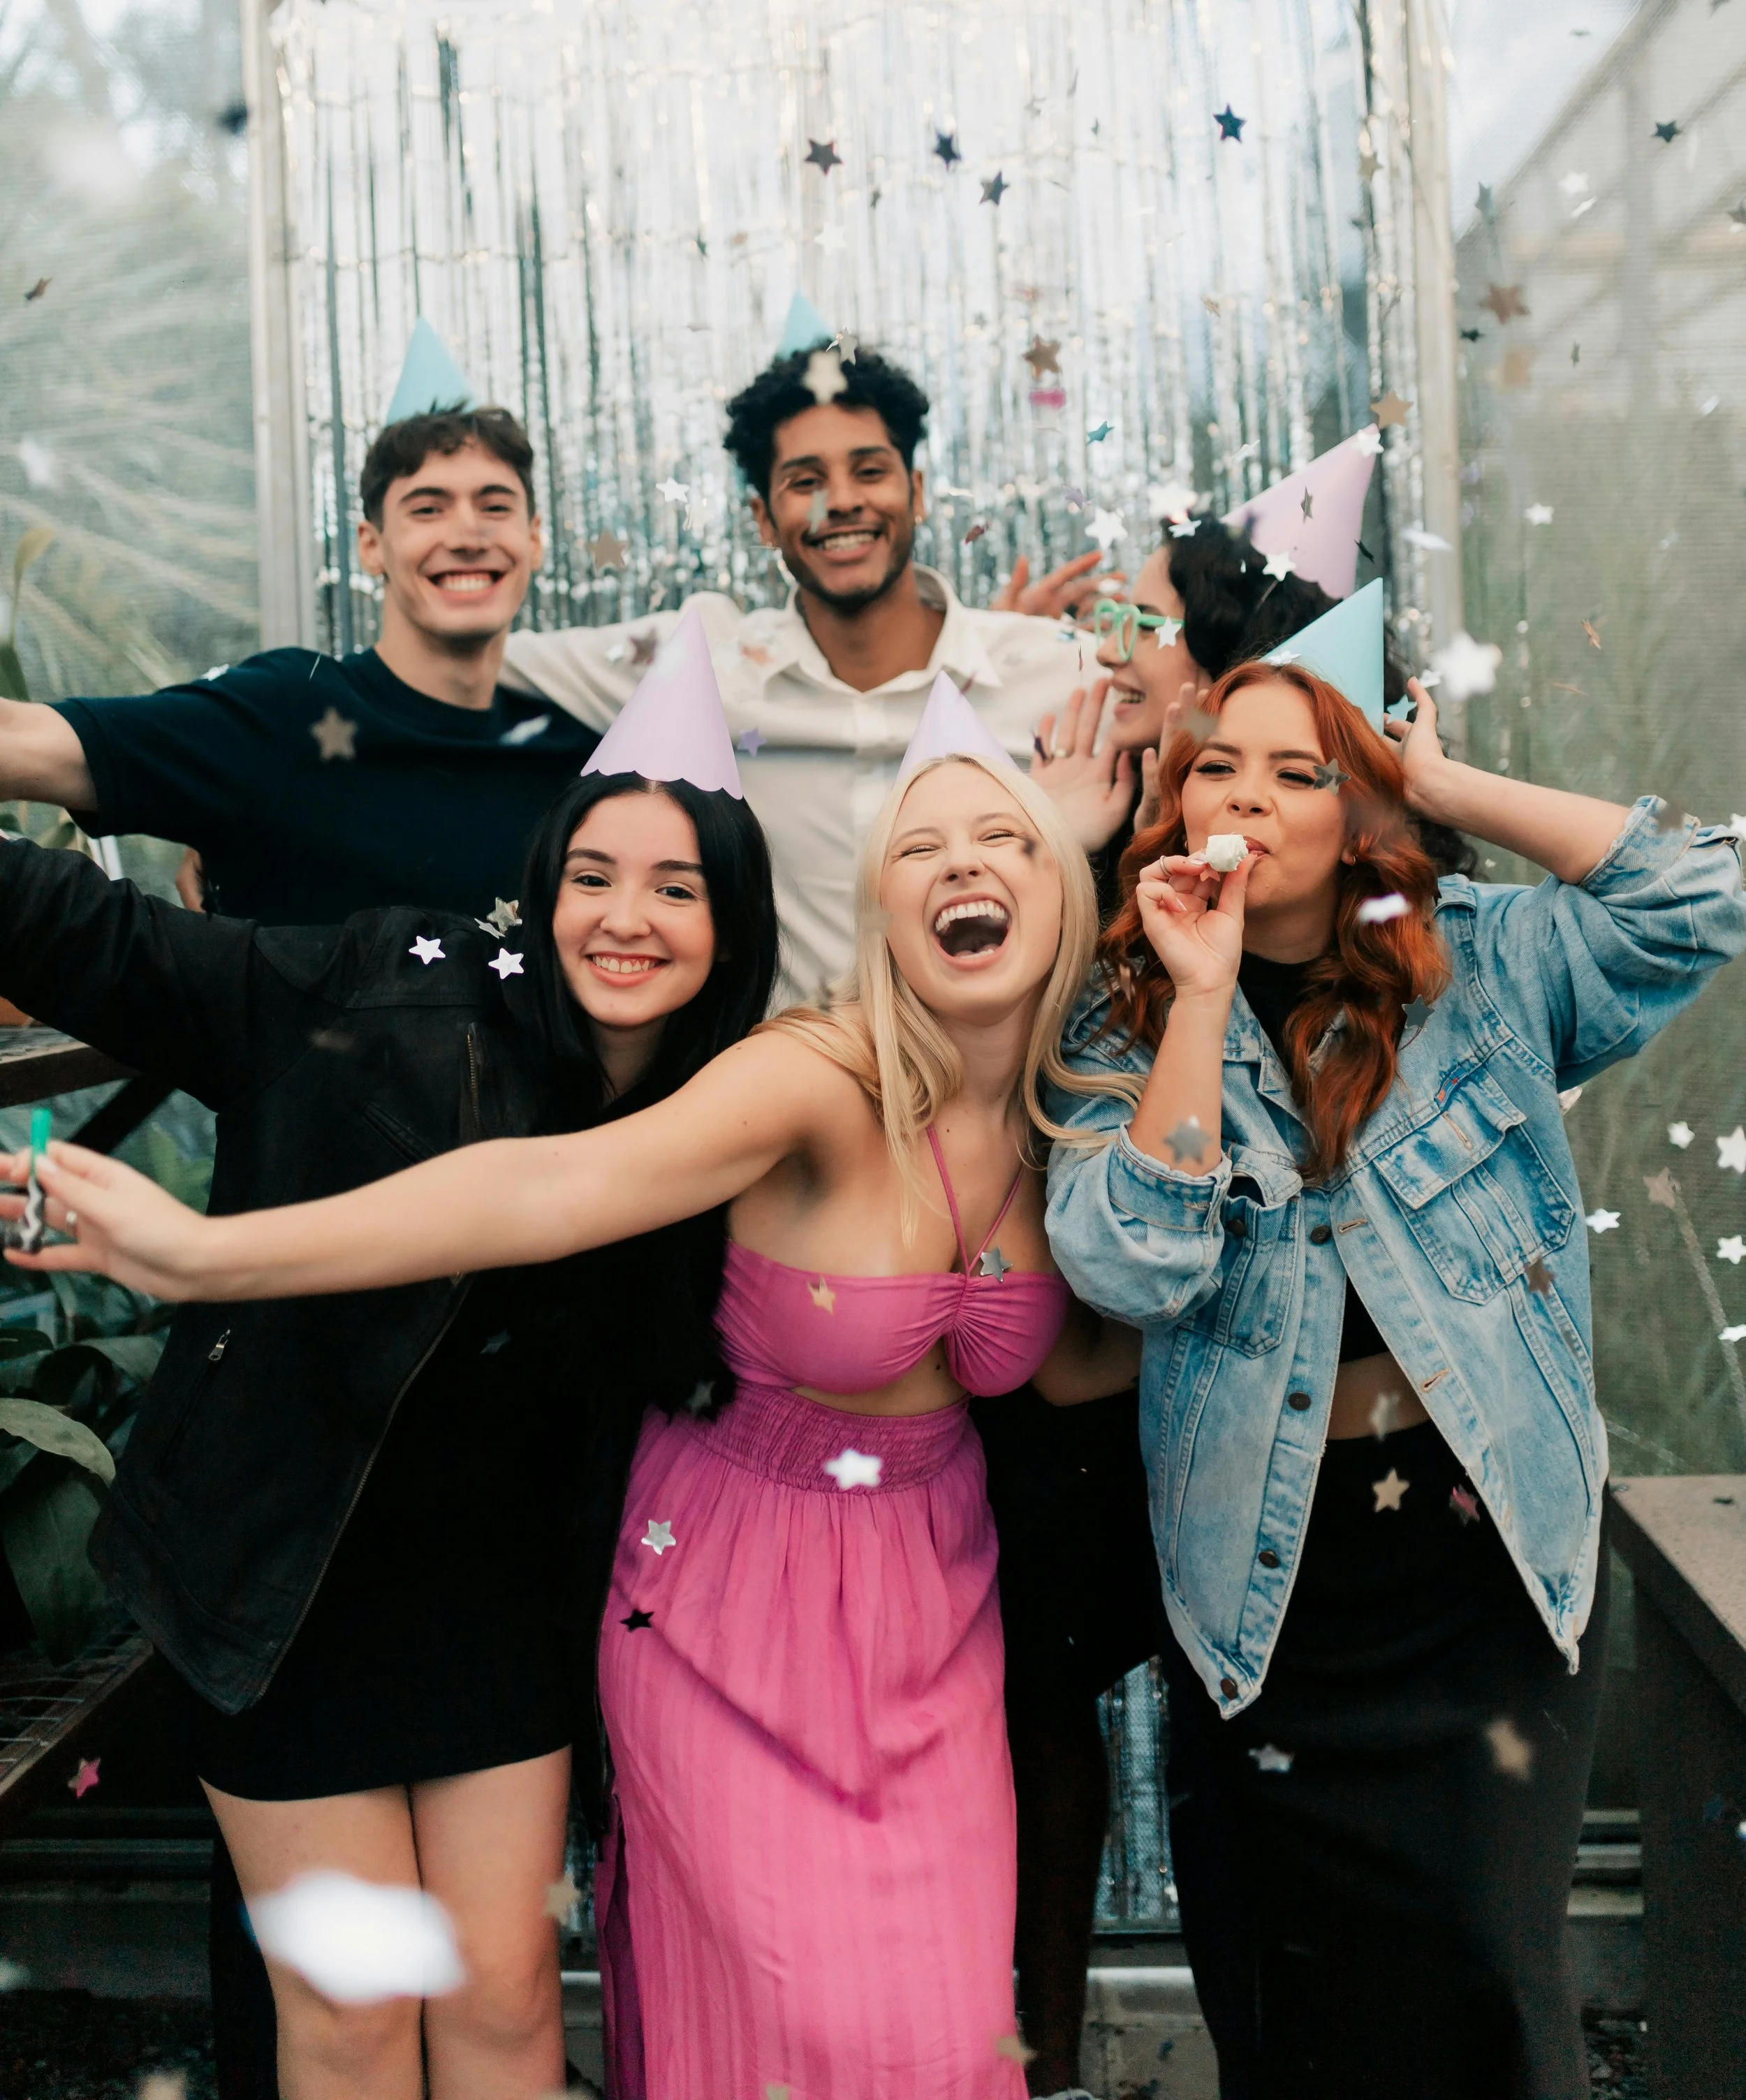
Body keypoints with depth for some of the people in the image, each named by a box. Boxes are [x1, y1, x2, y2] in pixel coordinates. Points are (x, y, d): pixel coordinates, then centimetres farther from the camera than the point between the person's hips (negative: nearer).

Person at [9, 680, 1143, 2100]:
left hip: (931, 1593, 5)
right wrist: (211, 1251, -47)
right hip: (738, 1594, -5)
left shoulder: (1058, 1117, -4)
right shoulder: (819, 1079, -23)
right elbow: (550, 1186, -37)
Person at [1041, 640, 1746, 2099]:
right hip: (1267, 1587, 1)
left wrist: (1447, 785, -9)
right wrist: (1203, 1000, -17)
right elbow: (1131, 1270, -15)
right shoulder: (1124, 1029, 1)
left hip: (1492, 1559, 0)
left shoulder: (1480, 970, 2)